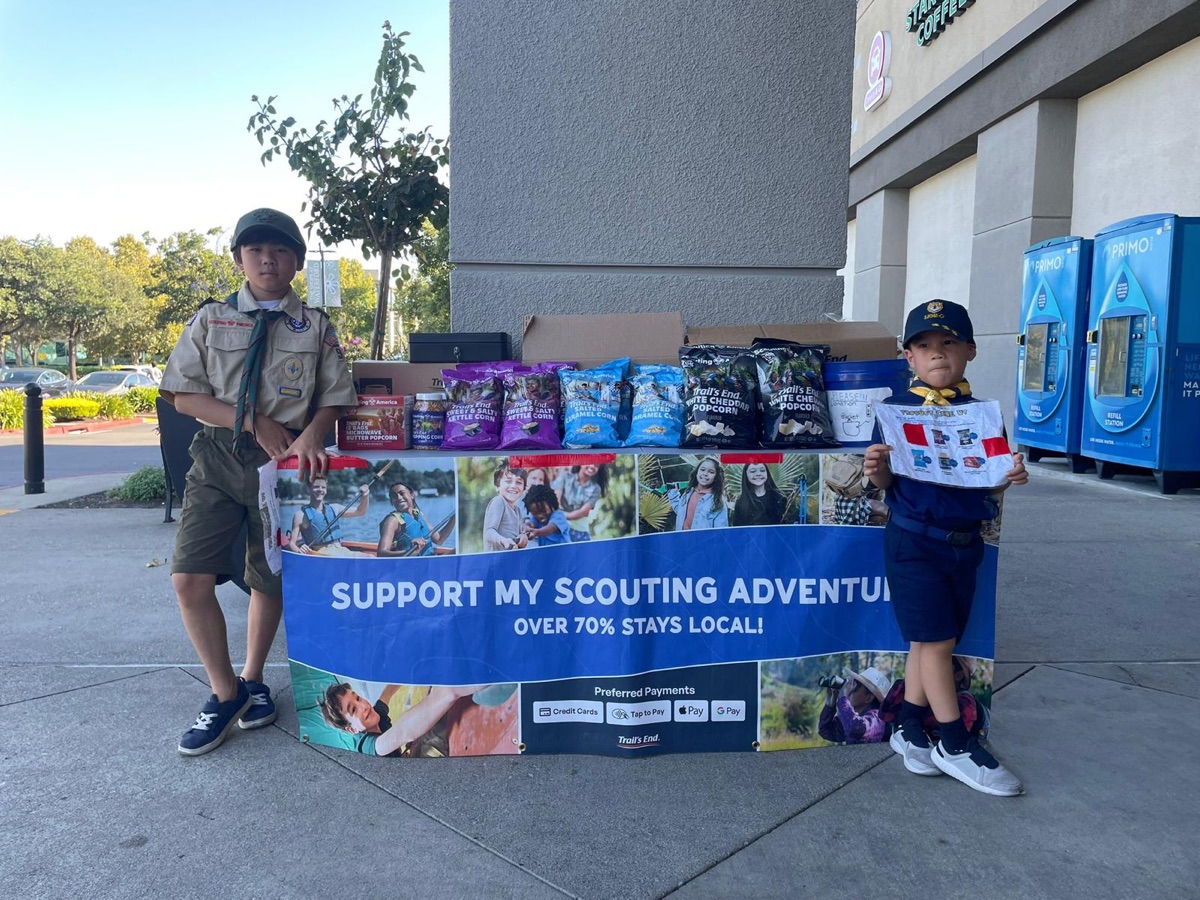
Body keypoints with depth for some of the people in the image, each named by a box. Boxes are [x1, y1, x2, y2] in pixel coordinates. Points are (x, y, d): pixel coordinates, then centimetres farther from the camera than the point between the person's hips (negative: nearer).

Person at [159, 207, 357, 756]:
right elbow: (183, 395, 1)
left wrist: (310, 433, -19)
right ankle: (225, 694, 9)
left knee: (270, 581, 11)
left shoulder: (316, 327, 4)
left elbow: (334, 399, 3)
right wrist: (254, 422, -12)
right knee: (190, 580, -11)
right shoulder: (211, 319, 5)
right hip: (218, 458, 1)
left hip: (286, 462, 0)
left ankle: (252, 680, 35)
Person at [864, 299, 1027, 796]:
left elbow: (994, 481, 8)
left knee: (930, 642, 12)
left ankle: (907, 727, 28)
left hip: (965, 541, 4)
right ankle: (955, 745, 14)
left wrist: (1014, 475, -13)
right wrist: (876, 469, -24)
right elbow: (887, 482, -3)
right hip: (914, 541, -4)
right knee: (935, 641, 0)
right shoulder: (896, 411, -5)